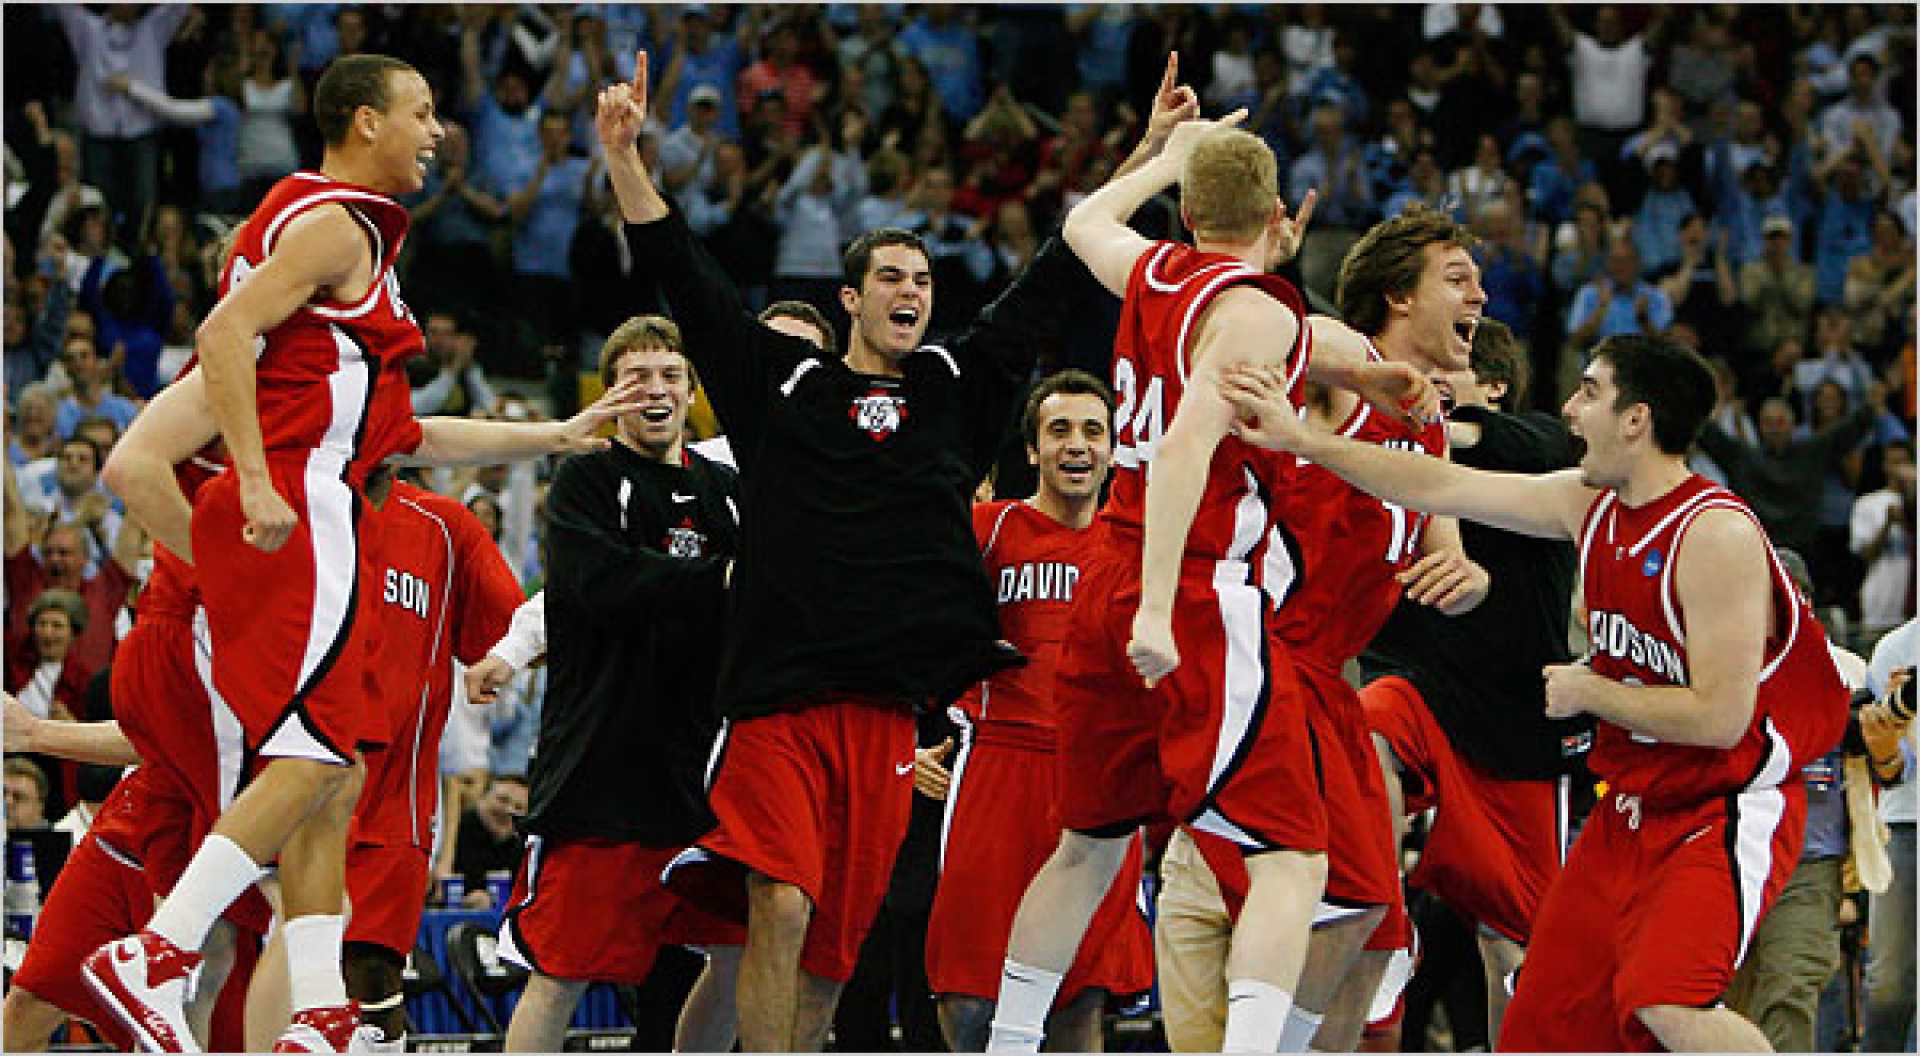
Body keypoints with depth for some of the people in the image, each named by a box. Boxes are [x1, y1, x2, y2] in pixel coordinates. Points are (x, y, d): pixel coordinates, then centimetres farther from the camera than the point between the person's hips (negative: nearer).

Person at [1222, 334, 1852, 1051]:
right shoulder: (1589, 505, 4)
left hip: (1730, 809, -8)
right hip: (1634, 806, 8)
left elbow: (1719, 716, -25)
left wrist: (1589, 694, -12)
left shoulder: (1716, 533, -21)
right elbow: (1440, 489, 10)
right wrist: (1300, 441, 9)